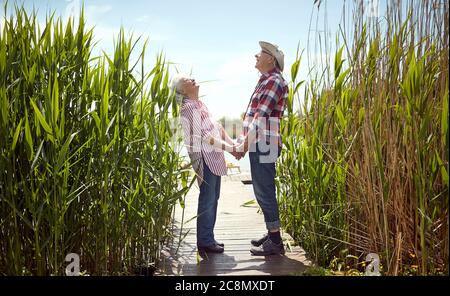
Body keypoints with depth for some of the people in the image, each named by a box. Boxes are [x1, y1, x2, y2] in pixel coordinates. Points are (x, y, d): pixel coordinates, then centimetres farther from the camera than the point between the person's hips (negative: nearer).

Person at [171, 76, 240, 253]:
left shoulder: (199, 104, 18)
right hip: (204, 157, -10)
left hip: (214, 158, 10)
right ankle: (205, 242, 5)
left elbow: (216, 126, 16)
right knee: (207, 199, -4)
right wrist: (230, 149, -16)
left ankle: (208, 238, 24)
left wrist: (233, 144, 5)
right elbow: (203, 136, -18)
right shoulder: (190, 107, -12)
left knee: (213, 198, 14)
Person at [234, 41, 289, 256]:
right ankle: (272, 234, 23)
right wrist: (243, 142, 14)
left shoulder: (274, 81, -9)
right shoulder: (266, 81, 21)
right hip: (258, 144, 10)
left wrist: (246, 143, -13)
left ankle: (275, 242, -1)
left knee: (265, 192, -7)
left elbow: (261, 115, -16)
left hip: (263, 144, -10)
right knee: (263, 191, 14)